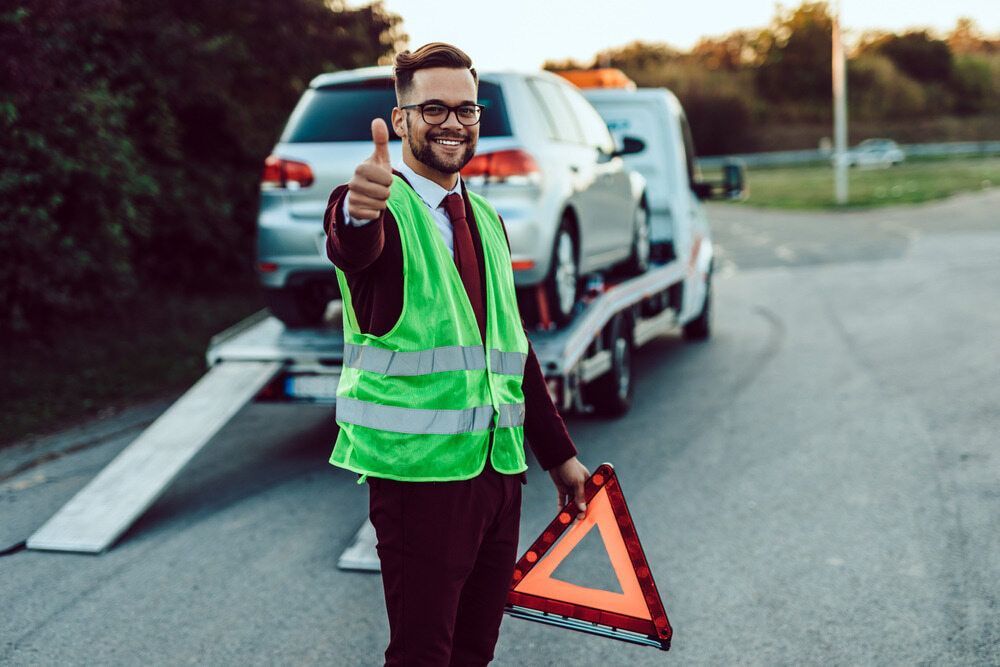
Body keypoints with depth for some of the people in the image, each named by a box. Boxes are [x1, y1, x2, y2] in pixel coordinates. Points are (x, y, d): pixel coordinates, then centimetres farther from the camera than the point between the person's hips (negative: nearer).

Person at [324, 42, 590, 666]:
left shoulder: (485, 220, 16)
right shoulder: (384, 210, -7)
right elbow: (353, 244, -34)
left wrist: (559, 455, 20)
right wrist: (359, 210, -58)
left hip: (499, 465, 7)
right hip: (419, 468, -7)